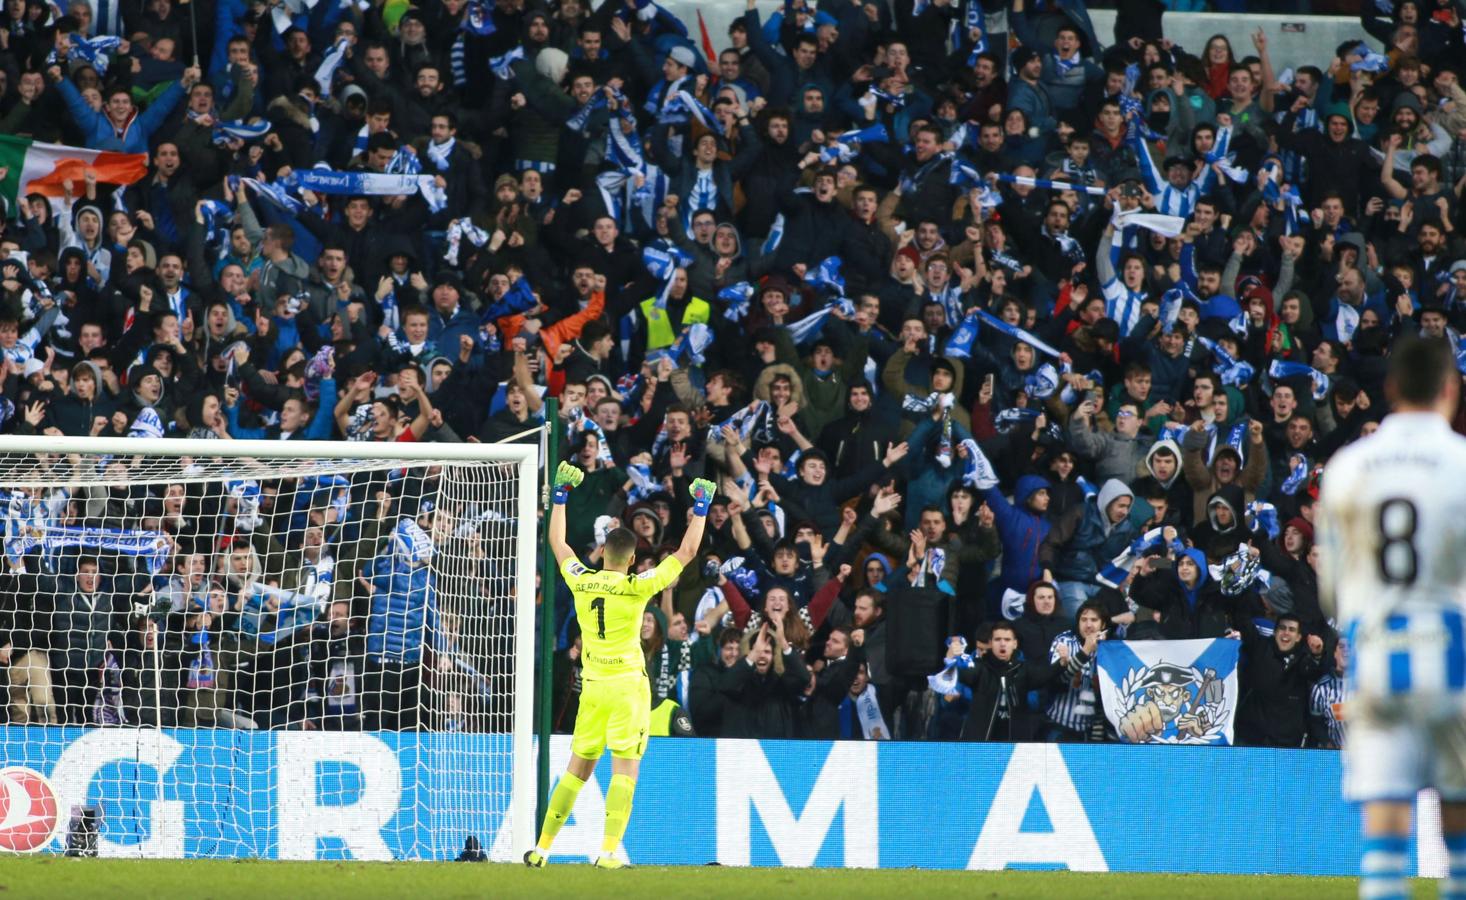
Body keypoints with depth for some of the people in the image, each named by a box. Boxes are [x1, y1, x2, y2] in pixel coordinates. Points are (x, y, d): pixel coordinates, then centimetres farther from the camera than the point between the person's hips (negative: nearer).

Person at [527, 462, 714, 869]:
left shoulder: (581, 581, 0)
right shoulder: (637, 587, -10)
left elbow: (557, 543, 19)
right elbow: (686, 552, -3)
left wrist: (561, 495, 29)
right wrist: (700, 507, 9)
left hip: (592, 684, 4)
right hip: (628, 684, -4)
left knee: (577, 769, 12)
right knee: (625, 769, -4)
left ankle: (542, 848, 11)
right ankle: (609, 851, -14)